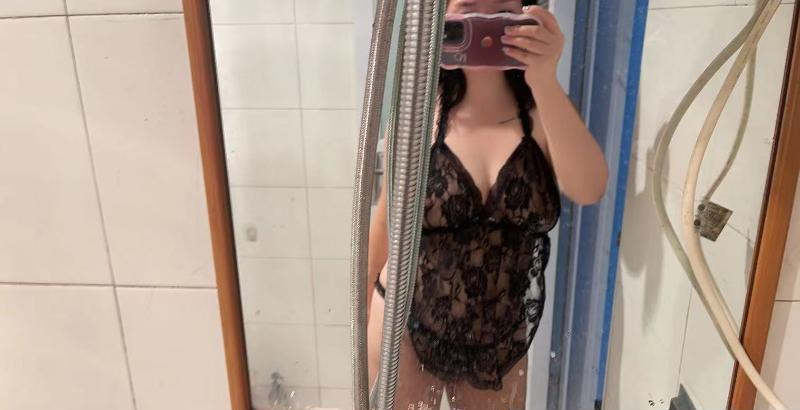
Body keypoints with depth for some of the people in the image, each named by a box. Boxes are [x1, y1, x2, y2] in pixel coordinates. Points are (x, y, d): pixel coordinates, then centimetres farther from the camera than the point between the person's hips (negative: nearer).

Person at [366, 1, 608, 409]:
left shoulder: (544, 117, -8)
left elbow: (589, 189, -26)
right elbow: (388, 218, -1)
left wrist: (545, 81, -35)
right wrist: (364, 305, 7)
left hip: (500, 339, 2)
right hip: (408, 325, -1)